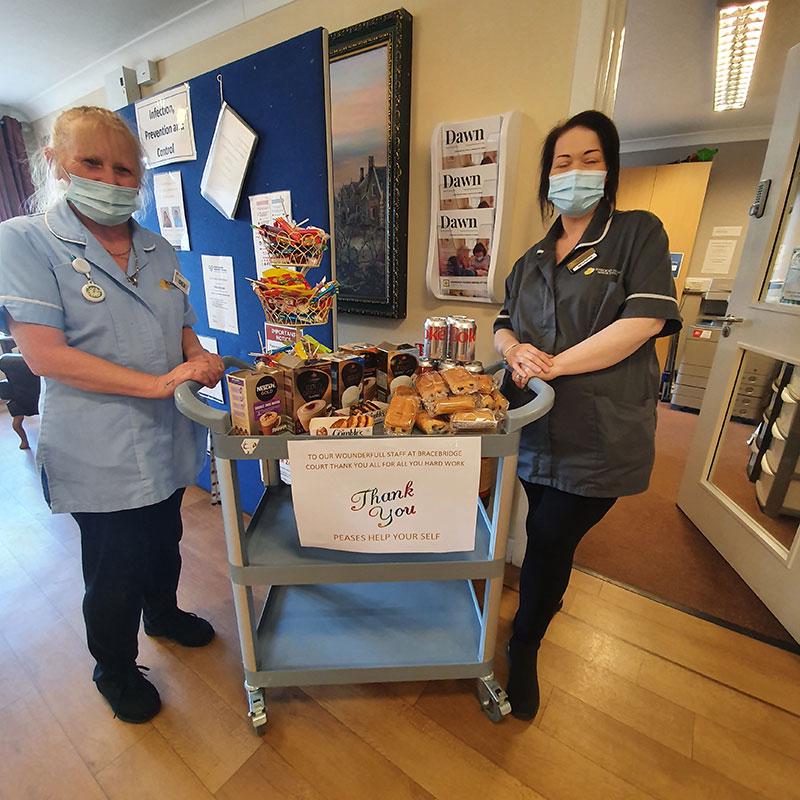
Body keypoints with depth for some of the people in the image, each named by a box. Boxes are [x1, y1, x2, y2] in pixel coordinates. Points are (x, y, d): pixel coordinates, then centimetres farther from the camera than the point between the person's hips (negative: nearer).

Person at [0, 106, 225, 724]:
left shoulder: (159, 250, 8)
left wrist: (202, 360, -8)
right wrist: (158, 382, -26)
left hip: (167, 440, 5)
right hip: (101, 453, -5)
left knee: (164, 544, 25)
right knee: (115, 572, 13)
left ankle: (162, 612, 53)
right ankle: (114, 668, 41)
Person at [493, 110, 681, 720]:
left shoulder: (638, 234, 0)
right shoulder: (534, 259, 16)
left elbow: (644, 321, -13)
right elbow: (504, 324, 12)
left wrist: (552, 364, -18)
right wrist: (516, 351, -12)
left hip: (597, 434, -4)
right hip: (534, 426, 5)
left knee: (550, 539, 4)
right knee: (547, 538, 18)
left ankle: (524, 649, 28)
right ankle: (550, 597, 48)